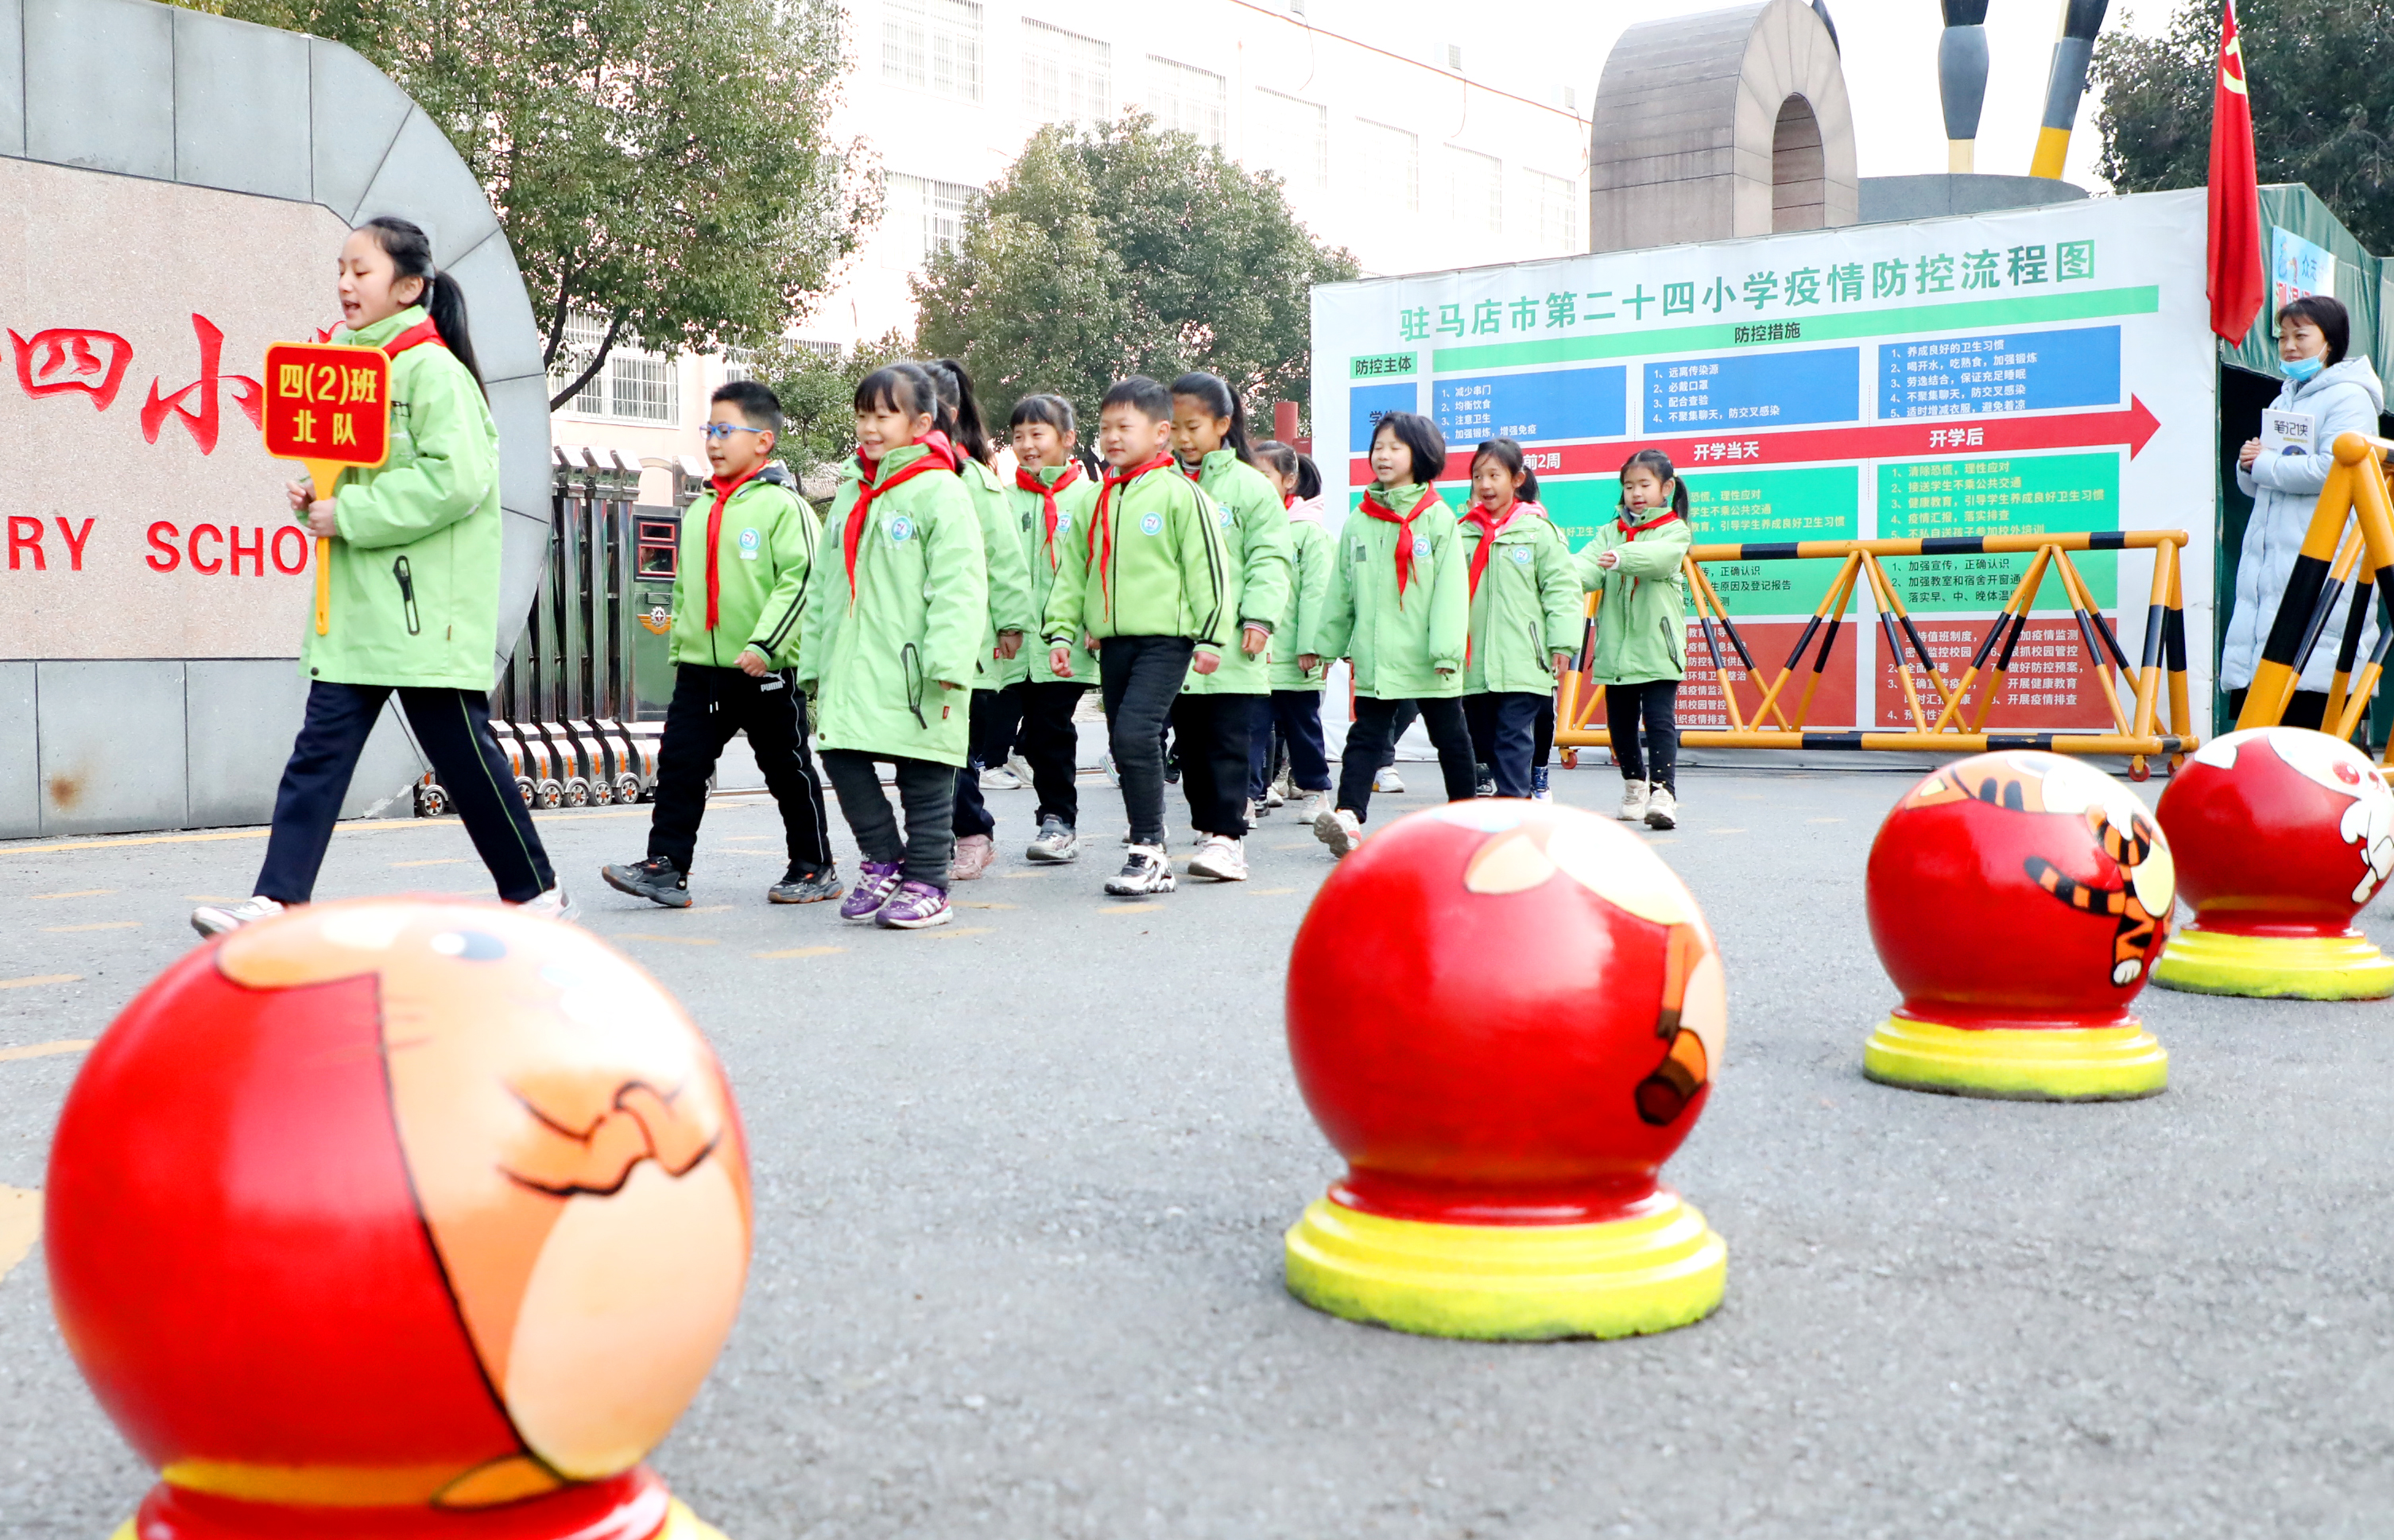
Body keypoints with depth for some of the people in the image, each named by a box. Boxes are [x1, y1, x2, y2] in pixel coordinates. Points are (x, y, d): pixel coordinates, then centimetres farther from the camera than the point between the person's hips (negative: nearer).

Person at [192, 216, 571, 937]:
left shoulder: (432, 370, -10)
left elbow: (457, 478, -22)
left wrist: (348, 515, -18)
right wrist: (320, 498, 4)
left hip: (427, 609, -8)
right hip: (356, 607, 8)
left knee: (462, 753, 1)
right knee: (320, 748, 0)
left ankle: (535, 892, 16)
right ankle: (277, 900, -2)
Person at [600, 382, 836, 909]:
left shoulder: (782, 505, -9)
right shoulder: (700, 512, 14)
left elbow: (802, 579, -17)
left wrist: (765, 643, -23)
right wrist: (678, 648, 21)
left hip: (765, 670, -6)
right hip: (699, 669, 7)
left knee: (789, 772, 5)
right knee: (679, 764, 0)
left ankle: (815, 869, 17)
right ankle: (665, 867, 2)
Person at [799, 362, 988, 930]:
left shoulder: (940, 492, -7)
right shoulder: (849, 496, 16)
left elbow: (959, 586, -15)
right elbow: (825, 586, 21)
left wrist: (949, 665, -22)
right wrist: (814, 663, 17)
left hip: (913, 673, -7)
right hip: (851, 669, 7)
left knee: (924, 778, 2)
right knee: (842, 760, 4)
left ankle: (926, 883, 12)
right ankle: (883, 861, 21)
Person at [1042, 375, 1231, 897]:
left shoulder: (1179, 494, -6)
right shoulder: (1098, 500, 13)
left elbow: (1207, 567, -7)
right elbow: (1073, 571, 16)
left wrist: (1210, 638, -9)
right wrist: (1061, 632, 9)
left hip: (1165, 639, -7)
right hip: (1113, 641, 7)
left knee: (1134, 734, -21)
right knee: (1128, 746, 9)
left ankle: (1148, 849, -12)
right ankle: (1151, 860, 19)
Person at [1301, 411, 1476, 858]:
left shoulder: (1438, 517, -3)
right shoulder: (1360, 520, 9)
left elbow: (1451, 587, -9)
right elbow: (1341, 590, 13)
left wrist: (1446, 648, -17)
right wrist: (1322, 643, 12)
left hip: (1426, 658, -3)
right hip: (1373, 655, 3)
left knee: (1450, 736, 10)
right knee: (1366, 736, -4)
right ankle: (1348, 817, -15)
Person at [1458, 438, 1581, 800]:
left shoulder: (1539, 532, 0)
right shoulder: (1462, 534, 8)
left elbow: (1562, 588, -1)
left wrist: (1562, 644, -7)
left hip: (1522, 662, -3)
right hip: (1473, 661, 4)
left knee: (1514, 736, -5)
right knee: (1480, 739, 11)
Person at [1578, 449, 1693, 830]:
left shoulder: (1674, 530, 2)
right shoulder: (1609, 532, 13)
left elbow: (1660, 557, -20)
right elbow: (1590, 562, -5)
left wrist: (1622, 557, -40)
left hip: (1657, 646, -4)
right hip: (1615, 646, 4)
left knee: (1660, 720, -12)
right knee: (1621, 723, 11)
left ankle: (1663, 793, -16)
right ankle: (1634, 786, 30)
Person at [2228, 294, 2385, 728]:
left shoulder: (2349, 397, 0)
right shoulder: (2284, 400, 25)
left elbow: (2334, 468, -16)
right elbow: (2253, 487, 26)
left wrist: (2264, 464, -6)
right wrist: (2249, 464, 3)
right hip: (2268, 559, 8)